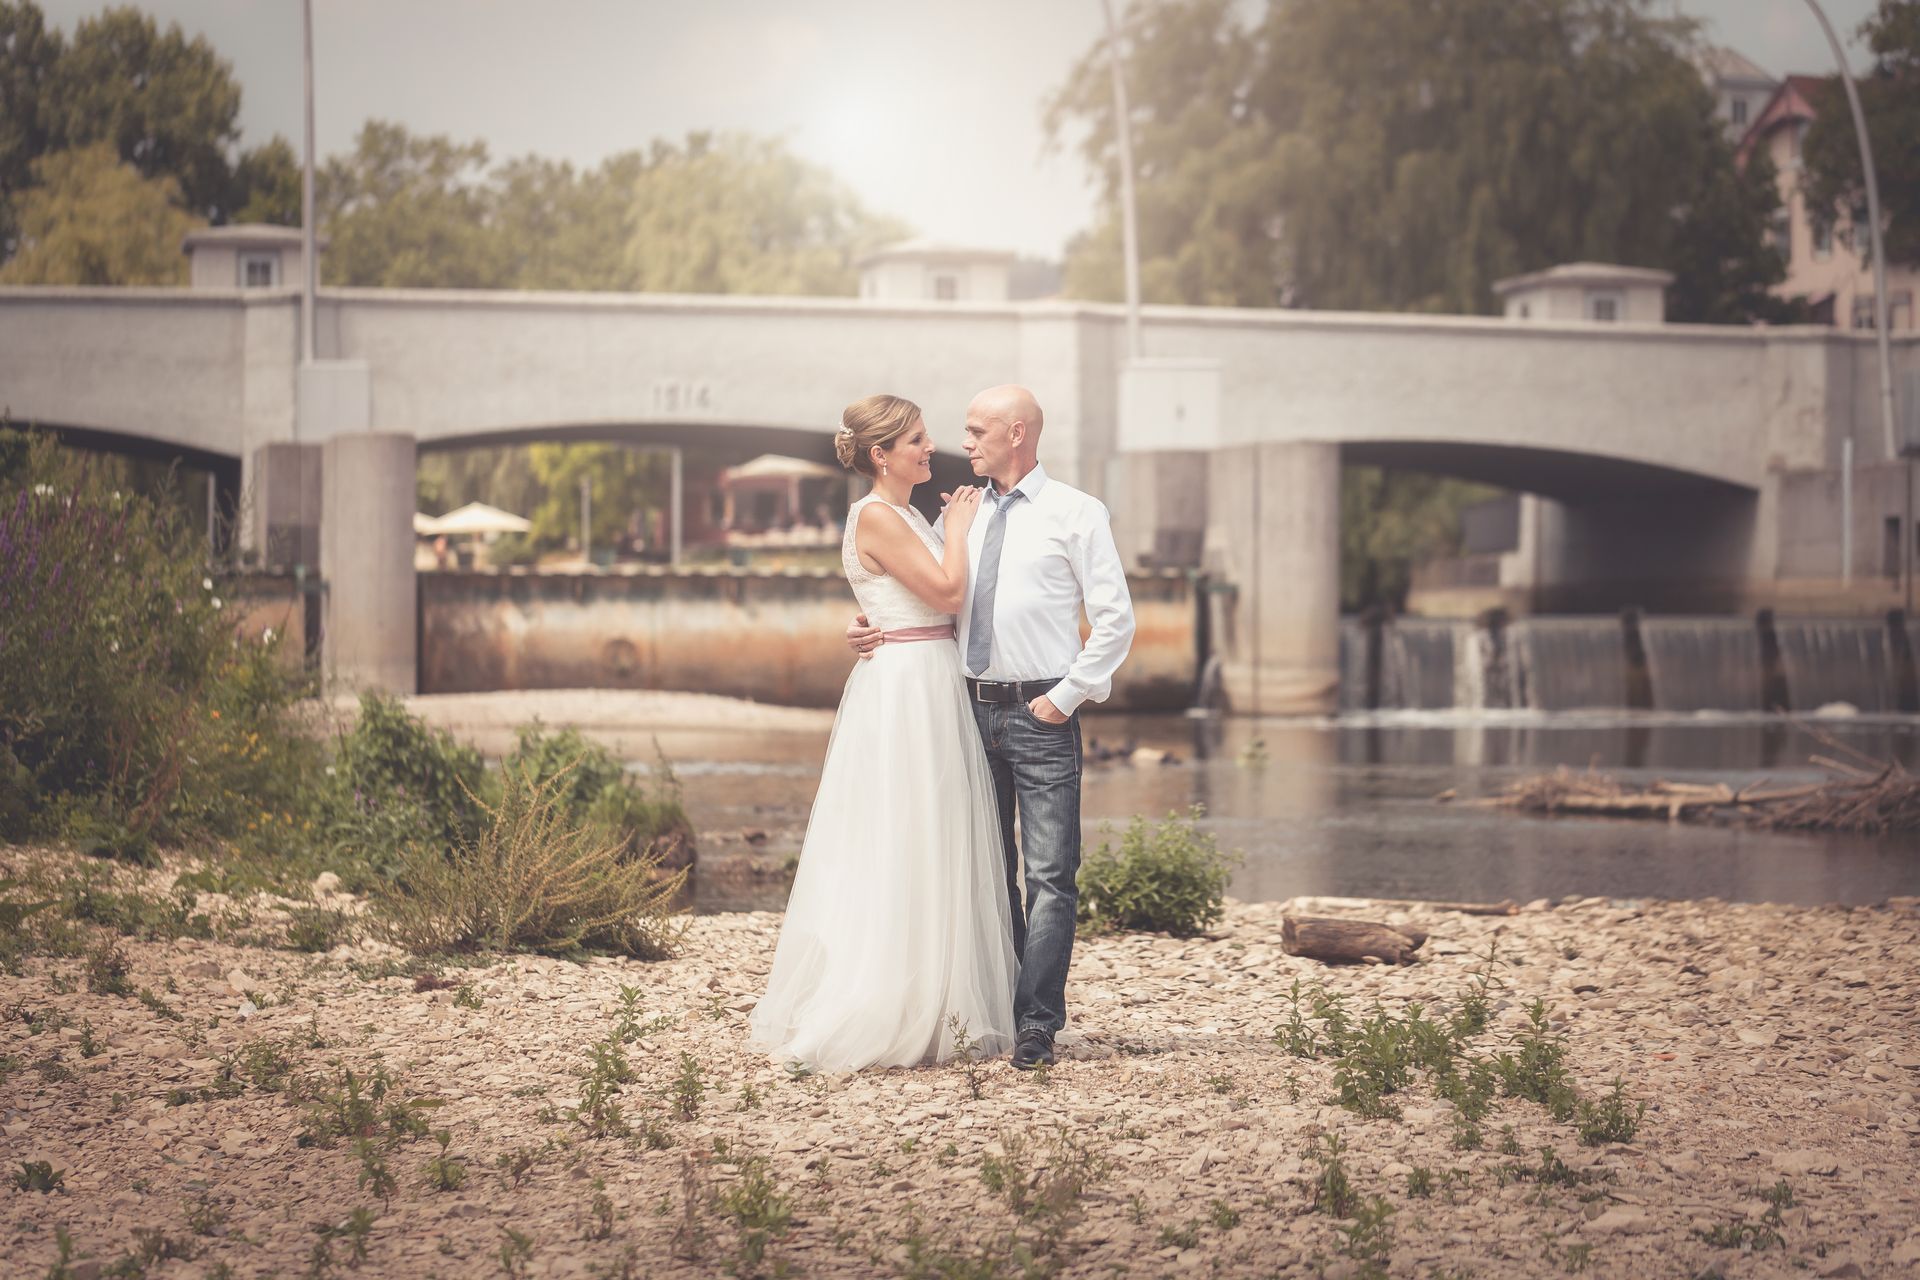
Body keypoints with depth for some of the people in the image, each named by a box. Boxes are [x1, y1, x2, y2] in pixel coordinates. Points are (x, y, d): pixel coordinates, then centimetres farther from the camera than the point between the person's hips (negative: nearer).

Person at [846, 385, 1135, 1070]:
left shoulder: (1076, 513, -1)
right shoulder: (960, 515, 14)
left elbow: (1115, 618, -4)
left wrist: (1068, 696, -9)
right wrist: (875, 629, -4)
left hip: (1041, 715, -5)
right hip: (972, 708, 5)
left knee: (1050, 876, -7)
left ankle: (1037, 1026, -6)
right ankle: (999, 1009, 20)